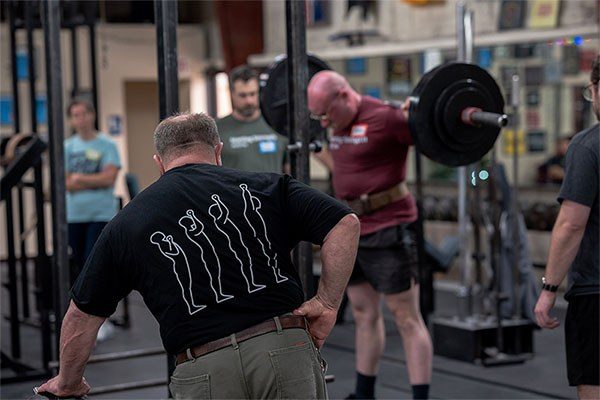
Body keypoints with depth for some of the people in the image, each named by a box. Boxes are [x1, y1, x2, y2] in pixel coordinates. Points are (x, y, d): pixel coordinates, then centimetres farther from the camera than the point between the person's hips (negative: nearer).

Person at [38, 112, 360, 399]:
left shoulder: (126, 224, 12)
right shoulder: (263, 186, 10)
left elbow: (83, 315, 19)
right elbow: (345, 224, 0)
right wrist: (328, 302, 6)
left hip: (204, 374, 0)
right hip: (287, 351, 0)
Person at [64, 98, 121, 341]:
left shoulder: (107, 145, -1)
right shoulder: (67, 147, 8)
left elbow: (110, 178, -11)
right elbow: (65, 183, 0)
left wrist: (80, 179, -8)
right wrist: (96, 181, -12)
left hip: (101, 215, -4)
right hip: (74, 216, 4)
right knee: (78, 268, 8)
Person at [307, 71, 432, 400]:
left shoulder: (384, 118, -17)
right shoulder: (340, 123, 9)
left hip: (387, 230, -9)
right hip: (351, 230, 9)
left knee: (407, 320, -2)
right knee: (364, 315, 17)